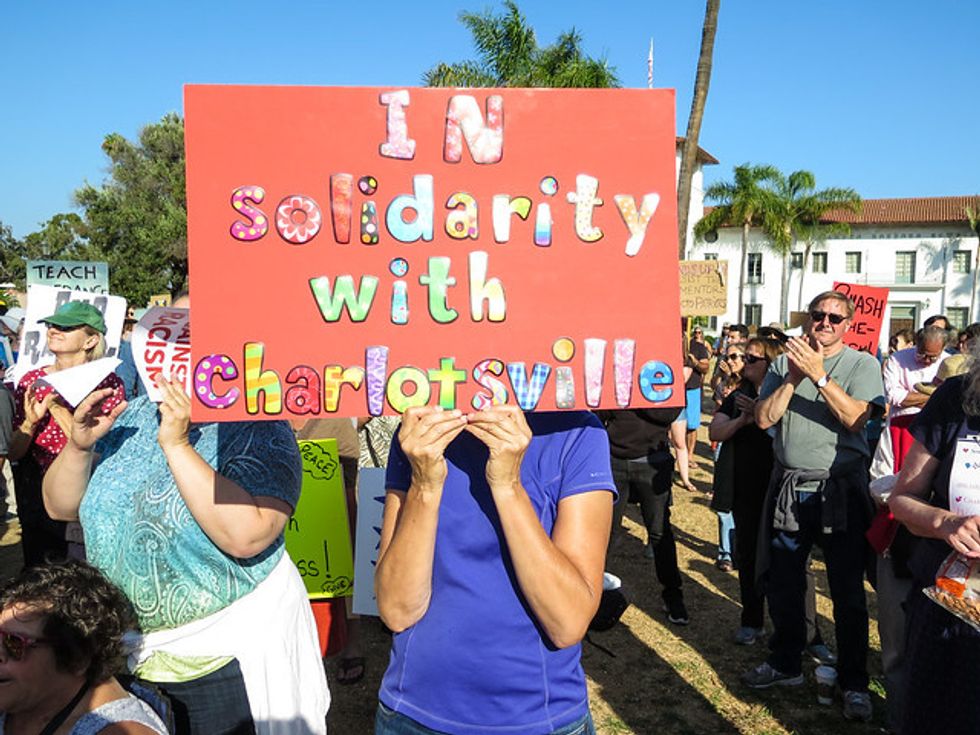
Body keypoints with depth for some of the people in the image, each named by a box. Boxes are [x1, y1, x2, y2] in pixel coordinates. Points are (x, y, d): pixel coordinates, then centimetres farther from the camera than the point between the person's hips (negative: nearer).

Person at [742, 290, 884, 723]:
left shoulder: (862, 365, -2)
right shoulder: (784, 364, 6)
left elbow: (856, 419, -17)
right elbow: (764, 419, -4)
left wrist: (819, 376, -23)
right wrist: (793, 379, -15)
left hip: (840, 489, -3)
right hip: (788, 487, 3)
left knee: (847, 591, 5)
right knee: (782, 586, 15)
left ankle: (854, 682, 22)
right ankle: (785, 663, 33)